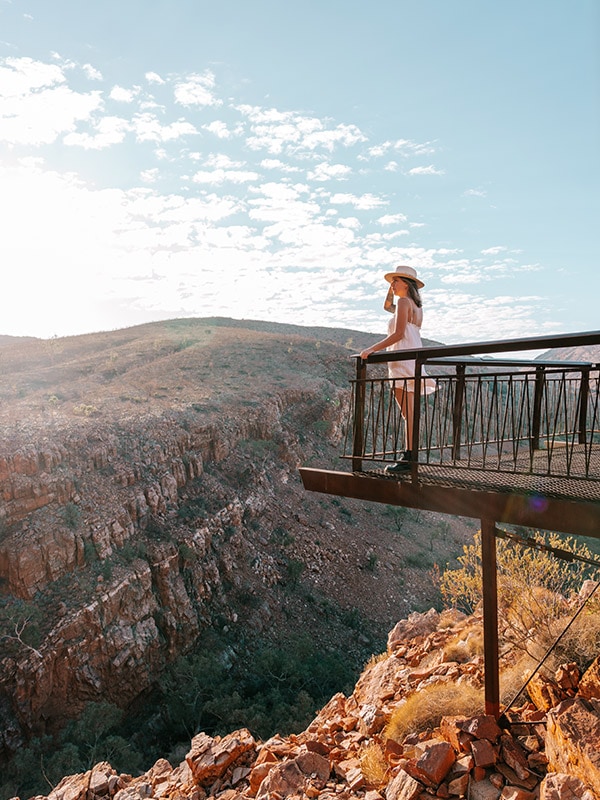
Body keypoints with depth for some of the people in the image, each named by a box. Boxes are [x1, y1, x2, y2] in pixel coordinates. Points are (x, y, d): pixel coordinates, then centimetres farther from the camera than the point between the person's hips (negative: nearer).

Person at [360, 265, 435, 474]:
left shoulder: (403, 302, -7)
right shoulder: (415, 306, 20)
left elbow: (398, 334, -17)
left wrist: (372, 349, -16)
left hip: (403, 361, -10)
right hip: (412, 361, 10)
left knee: (408, 412, -13)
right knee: (409, 413, 9)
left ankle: (408, 458, -13)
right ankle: (410, 456, 13)